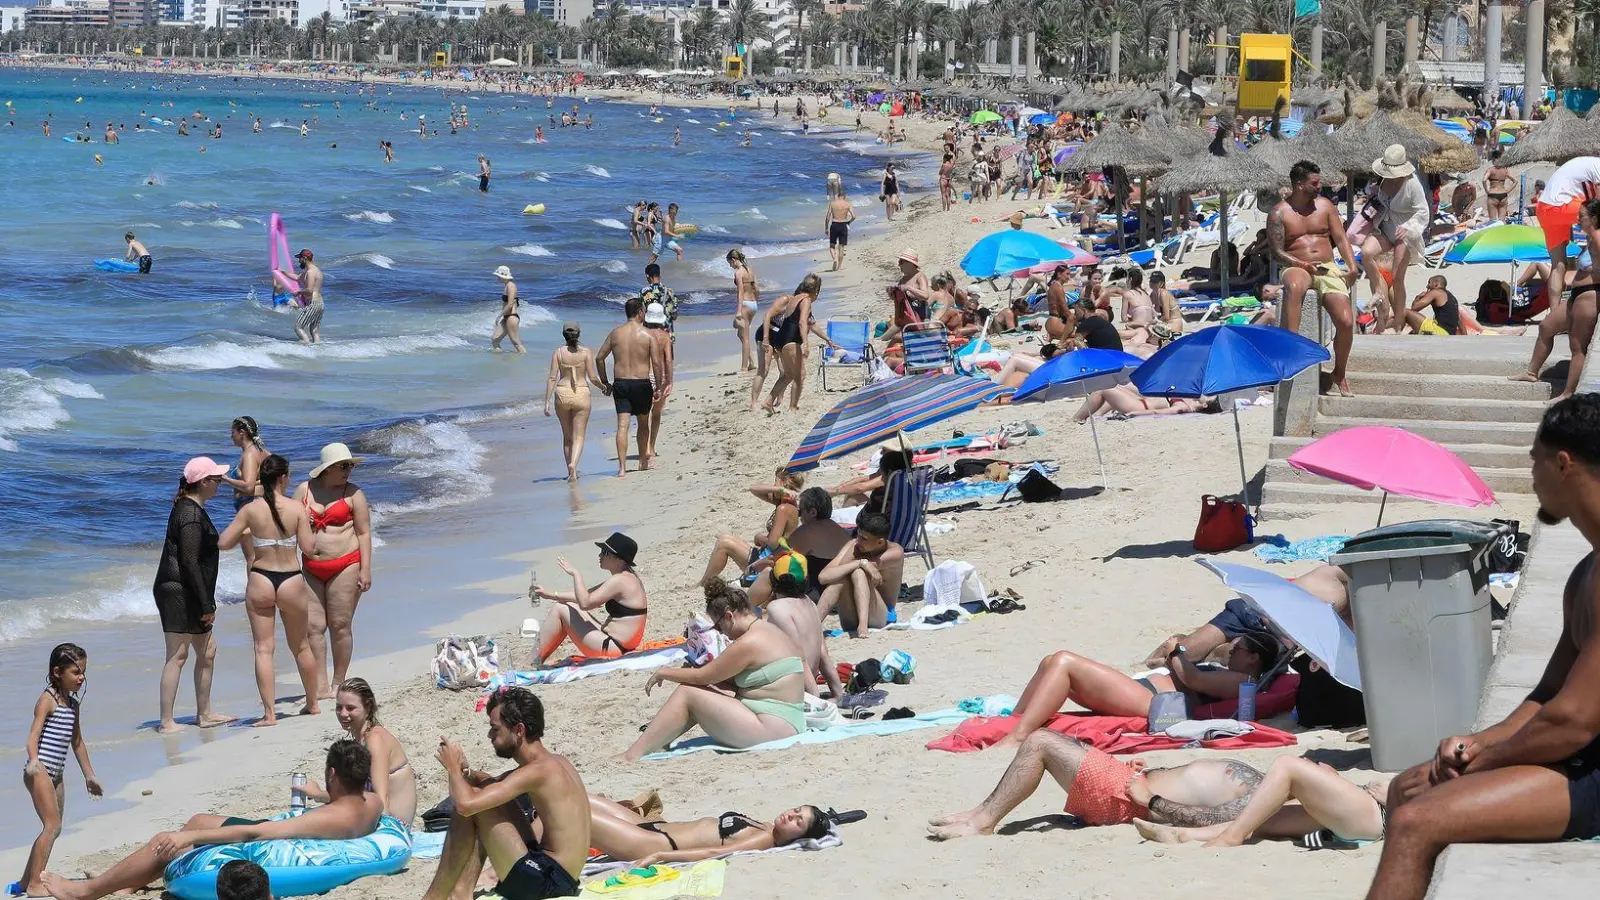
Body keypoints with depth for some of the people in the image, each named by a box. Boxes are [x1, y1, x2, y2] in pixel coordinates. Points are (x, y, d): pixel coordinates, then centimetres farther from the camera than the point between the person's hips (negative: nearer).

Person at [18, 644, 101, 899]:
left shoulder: (73, 704, 15)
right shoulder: (48, 700, -10)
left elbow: (77, 742, 25)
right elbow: (34, 734, -21)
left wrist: (89, 775, 29)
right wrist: (33, 760, -40)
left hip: (56, 773, 9)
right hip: (39, 771, -9)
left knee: (53, 828, 12)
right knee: (52, 826, -15)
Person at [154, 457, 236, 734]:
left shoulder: (190, 509, 16)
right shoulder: (191, 515, -17)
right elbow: (189, 562, -21)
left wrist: (206, 602, 23)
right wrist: (207, 603, -19)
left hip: (187, 595, 11)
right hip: (179, 593, -11)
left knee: (207, 651, 15)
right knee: (178, 655, -8)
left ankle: (204, 713, 23)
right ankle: (166, 722, -6)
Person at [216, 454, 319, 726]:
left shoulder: (250, 510, -7)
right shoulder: (297, 509, -9)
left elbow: (223, 543, -4)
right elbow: (308, 547, -8)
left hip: (261, 581, 0)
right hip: (292, 582, 0)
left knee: (264, 649, 3)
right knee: (301, 646, 18)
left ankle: (269, 713, -4)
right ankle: (312, 704, 32)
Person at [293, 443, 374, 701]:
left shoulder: (353, 494, 0)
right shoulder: (304, 489, 9)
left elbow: (364, 534, -2)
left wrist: (365, 570, -9)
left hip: (345, 566, -4)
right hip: (311, 569, 4)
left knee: (340, 626, -2)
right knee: (313, 626, -2)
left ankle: (338, 685, 8)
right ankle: (320, 687, 0)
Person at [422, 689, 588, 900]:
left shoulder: (538, 771, -17)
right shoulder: (556, 762, 13)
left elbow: (466, 804, -25)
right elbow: (495, 785, 29)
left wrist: (453, 767, -5)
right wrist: (464, 772, 7)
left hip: (545, 881, -10)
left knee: (475, 801, -9)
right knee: (486, 794, 18)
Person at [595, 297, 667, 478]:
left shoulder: (615, 333, 4)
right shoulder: (647, 335, -5)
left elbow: (599, 358, 7)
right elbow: (657, 363, -11)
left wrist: (604, 381, 17)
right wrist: (658, 387, -2)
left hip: (620, 384, 2)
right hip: (642, 384, -2)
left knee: (622, 426, -4)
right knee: (643, 424, 18)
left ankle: (622, 467, -16)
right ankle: (643, 461, 32)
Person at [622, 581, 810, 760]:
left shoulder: (750, 643, -15)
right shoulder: (770, 630, 16)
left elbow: (702, 677, -9)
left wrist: (663, 673, 4)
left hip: (773, 729, -10)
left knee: (688, 693, -9)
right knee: (694, 690, 10)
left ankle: (632, 756, -11)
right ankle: (654, 743, 9)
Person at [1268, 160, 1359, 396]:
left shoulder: (1325, 205, 13)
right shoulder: (1279, 213, 2)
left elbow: (1340, 238, 12)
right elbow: (1277, 252, -3)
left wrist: (1352, 266, -4)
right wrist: (1303, 265, -18)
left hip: (1328, 269, 3)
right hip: (1297, 268, -3)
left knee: (1346, 321, -19)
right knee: (1293, 287, -44)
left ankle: (1339, 374, 5)